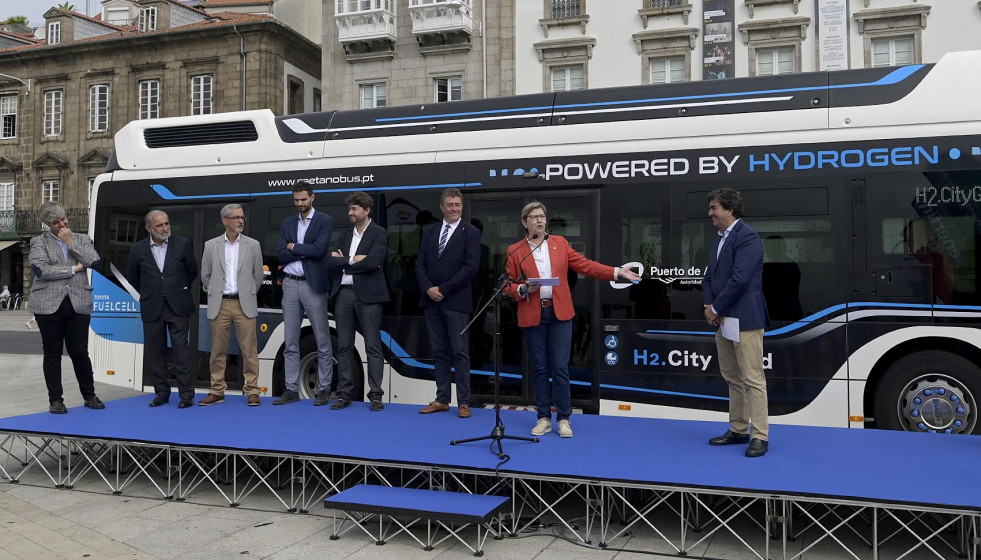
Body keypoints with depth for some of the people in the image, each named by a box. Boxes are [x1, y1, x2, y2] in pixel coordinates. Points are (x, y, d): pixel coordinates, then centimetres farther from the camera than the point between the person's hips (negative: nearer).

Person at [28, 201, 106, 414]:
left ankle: (89, 396, 17)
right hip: (49, 305, -1)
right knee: (52, 353, 5)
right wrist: (73, 269, -6)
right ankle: (55, 400, 14)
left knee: (79, 352, 3)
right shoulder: (39, 242, 6)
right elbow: (40, 269, -10)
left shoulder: (81, 239, 13)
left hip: (78, 304, 1)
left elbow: (94, 261, -4)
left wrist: (71, 243, -5)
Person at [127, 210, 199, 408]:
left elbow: (192, 271, 12)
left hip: (178, 307, -2)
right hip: (152, 309, 2)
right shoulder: (138, 249, 1)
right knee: (154, 352, 7)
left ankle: (186, 393, 2)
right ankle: (161, 392, 18)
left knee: (181, 350, -3)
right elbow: (132, 277, 16)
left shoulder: (182, 244, -1)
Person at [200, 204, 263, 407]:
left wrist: (247, 295, 11)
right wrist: (216, 294, 12)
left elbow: (258, 276, 9)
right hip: (219, 305, 1)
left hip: (244, 305, -1)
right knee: (218, 351, 6)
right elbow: (205, 276, 12)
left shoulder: (253, 245, 3)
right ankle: (217, 391, 15)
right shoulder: (211, 245, 5)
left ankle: (252, 391, 6)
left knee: (249, 350, -1)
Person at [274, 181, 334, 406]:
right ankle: (291, 389, 15)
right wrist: (305, 252, -10)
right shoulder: (287, 223, 12)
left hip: (313, 285, -5)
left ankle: (324, 389, 8)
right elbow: (280, 255, 2)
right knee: (291, 342, 8)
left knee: (322, 341, 1)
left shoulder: (325, 221, -3)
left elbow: (318, 250, -16)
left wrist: (293, 248, -4)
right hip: (290, 285, 5)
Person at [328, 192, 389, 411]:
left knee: (373, 347, -1)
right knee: (344, 347, 7)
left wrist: (343, 263, -6)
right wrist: (352, 260, -11)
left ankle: (375, 395, 4)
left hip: (367, 295, -5)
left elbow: (372, 262, -17)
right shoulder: (345, 234, 16)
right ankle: (344, 394, 14)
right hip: (343, 294, 6)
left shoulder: (379, 233, -2)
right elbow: (331, 262, 5)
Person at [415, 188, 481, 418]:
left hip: (456, 302, -5)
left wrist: (443, 289, -12)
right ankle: (442, 400, 15)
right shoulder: (429, 232, 14)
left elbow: (470, 268, -11)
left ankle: (463, 403, 4)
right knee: (439, 352, 9)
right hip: (431, 301, 5)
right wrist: (428, 289, -8)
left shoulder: (471, 233, -1)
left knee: (460, 353, -2)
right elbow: (420, 264, 9)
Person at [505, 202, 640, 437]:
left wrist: (617, 272, -3)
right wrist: (523, 289, -16)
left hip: (560, 314, 1)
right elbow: (508, 286, 4)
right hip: (532, 316, 0)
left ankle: (563, 419, 9)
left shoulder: (560, 243, 9)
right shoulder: (515, 251, 3)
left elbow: (585, 265, 6)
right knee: (539, 368, 6)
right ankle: (544, 418, 17)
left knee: (560, 367, 0)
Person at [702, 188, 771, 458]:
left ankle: (760, 436, 1)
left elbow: (739, 279, -21)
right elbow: (709, 278, 15)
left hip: (744, 319, -9)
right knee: (732, 378, 15)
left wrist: (716, 308, -12)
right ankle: (738, 430, 25)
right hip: (723, 320, 10)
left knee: (752, 378, -5)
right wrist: (710, 307, -2)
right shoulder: (719, 240, 16)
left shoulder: (747, 236, -13)